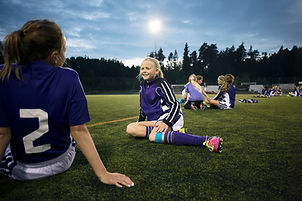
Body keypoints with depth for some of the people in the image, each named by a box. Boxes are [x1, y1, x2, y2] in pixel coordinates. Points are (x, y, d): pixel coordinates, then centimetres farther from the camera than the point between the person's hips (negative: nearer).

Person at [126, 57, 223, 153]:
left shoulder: (161, 83, -6)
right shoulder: (143, 86, 16)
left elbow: (175, 105, -13)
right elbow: (143, 107, 26)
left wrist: (166, 122, -26)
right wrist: (140, 122, 18)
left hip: (169, 116, -7)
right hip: (154, 120, 8)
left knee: (153, 136, -36)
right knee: (130, 128, -12)